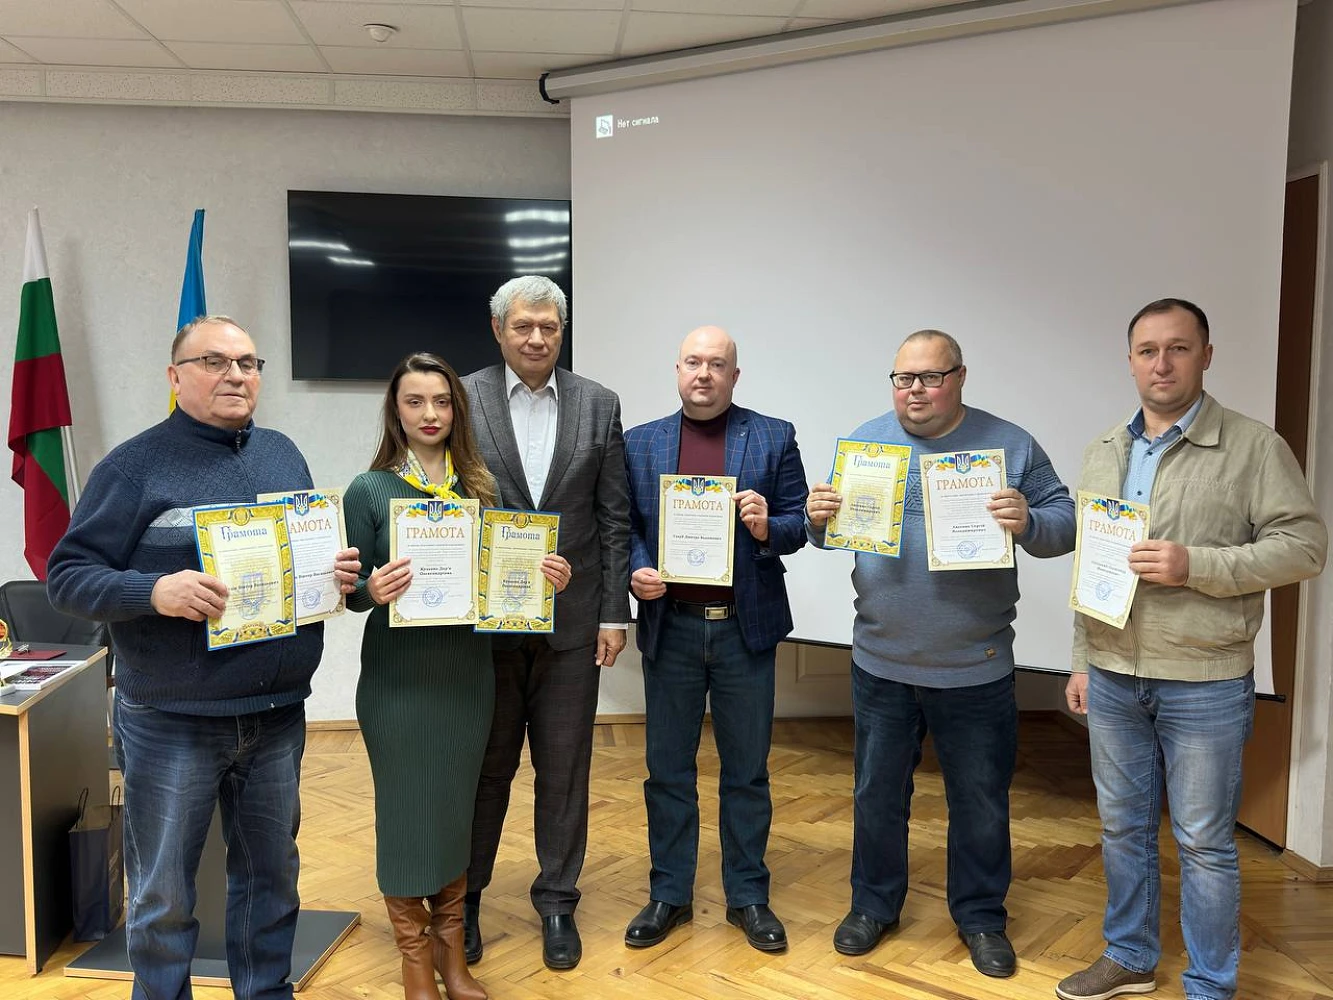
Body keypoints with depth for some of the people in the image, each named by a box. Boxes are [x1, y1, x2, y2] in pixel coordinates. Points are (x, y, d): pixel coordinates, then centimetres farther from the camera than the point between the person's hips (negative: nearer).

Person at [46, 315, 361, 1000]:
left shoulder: (282, 455, 9)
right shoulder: (135, 465, -6)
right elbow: (67, 577, -8)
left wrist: (338, 571, -4)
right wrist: (155, 591, -26)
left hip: (278, 714, 5)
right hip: (172, 723, -4)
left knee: (272, 873, 18)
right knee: (163, 895, 9)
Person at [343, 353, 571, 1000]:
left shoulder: (480, 485, 5)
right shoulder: (369, 491, -4)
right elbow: (353, 589, -4)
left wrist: (548, 576, -9)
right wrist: (372, 590, -26)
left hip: (467, 671, 3)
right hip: (398, 674, -3)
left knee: (457, 806, 13)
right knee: (407, 809, 5)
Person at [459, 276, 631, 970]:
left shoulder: (598, 405, 3)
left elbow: (614, 518, 3)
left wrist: (614, 613, -1)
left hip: (573, 620, 1)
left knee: (564, 769, 11)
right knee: (485, 766, 13)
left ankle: (557, 902, 28)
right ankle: (464, 898, 32)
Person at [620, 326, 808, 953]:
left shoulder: (774, 438, 2)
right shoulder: (640, 443, 6)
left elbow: (800, 524, 1)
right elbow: (624, 525, 7)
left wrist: (767, 528, -20)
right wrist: (636, 571, -12)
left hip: (745, 626, -1)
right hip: (669, 625, 1)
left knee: (746, 769, 10)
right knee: (668, 767, 11)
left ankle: (747, 896, 26)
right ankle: (669, 895, 26)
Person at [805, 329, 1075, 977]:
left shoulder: (1010, 446, -4)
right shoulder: (866, 441, 2)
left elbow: (1063, 526, -5)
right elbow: (834, 532, 7)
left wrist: (1028, 523, -26)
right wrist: (820, 519, -16)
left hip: (976, 669, -1)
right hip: (881, 664, 2)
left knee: (980, 801, 13)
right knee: (877, 794, 15)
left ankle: (980, 916, 33)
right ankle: (874, 905, 35)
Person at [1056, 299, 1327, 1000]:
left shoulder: (1254, 448, -7)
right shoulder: (1103, 454, 9)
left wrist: (1194, 565, -21)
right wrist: (1081, 661, 12)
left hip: (1204, 682, -5)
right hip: (1112, 678, 5)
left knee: (1204, 842, 7)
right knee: (1122, 826, 17)